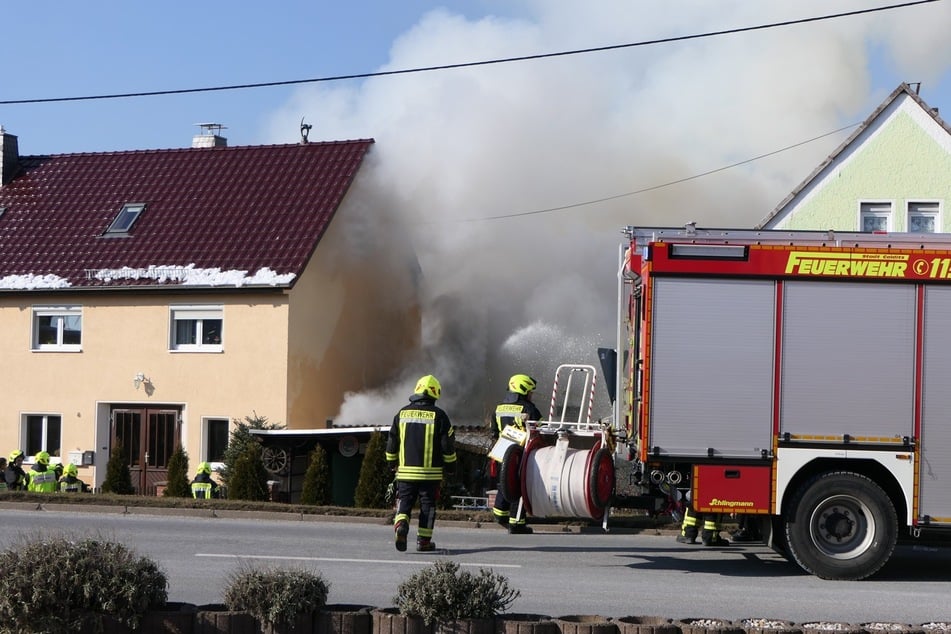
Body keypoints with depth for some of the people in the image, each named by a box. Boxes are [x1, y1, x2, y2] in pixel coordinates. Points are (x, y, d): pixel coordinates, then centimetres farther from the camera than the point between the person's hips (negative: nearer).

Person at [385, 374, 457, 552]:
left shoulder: (402, 413, 4)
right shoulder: (438, 415, -5)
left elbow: (392, 442, 10)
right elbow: (448, 444, -2)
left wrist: (392, 463, 23)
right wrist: (450, 466, 10)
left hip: (406, 470, 2)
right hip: (430, 471, -2)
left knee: (405, 500, 8)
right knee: (427, 504, 8)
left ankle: (401, 524, -20)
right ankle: (424, 541, 9)